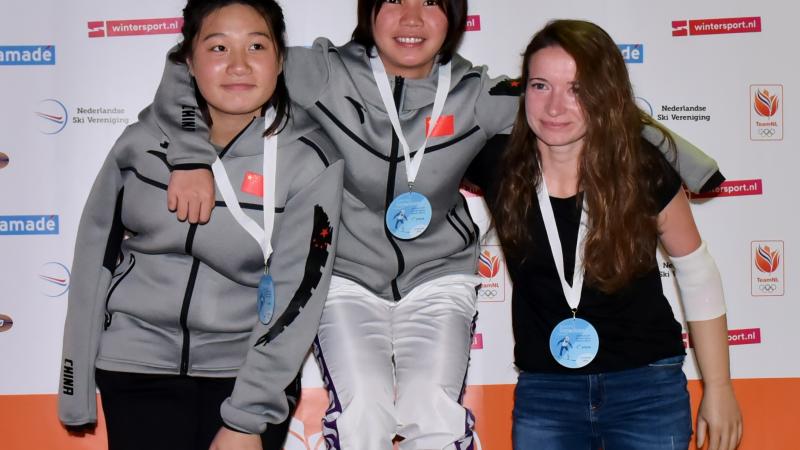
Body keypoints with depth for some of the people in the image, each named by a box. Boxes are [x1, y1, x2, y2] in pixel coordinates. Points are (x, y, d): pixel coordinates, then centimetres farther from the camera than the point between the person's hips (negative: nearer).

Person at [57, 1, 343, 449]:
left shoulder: (311, 161, -12)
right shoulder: (146, 139, -5)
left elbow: (295, 298, -12)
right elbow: (96, 256, 4)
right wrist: (77, 381, 5)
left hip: (247, 364, -1)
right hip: (139, 357, 2)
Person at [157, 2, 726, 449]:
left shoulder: (477, 96, -11)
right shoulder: (325, 74, -15)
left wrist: (692, 168, -10)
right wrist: (192, 159, -22)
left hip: (438, 277, 1)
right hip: (345, 275, -1)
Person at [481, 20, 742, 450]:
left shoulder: (644, 171, -12)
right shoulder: (500, 171, -10)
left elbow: (696, 273, 1)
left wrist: (718, 387, 5)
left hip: (648, 386, -1)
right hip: (543, 390, 1)